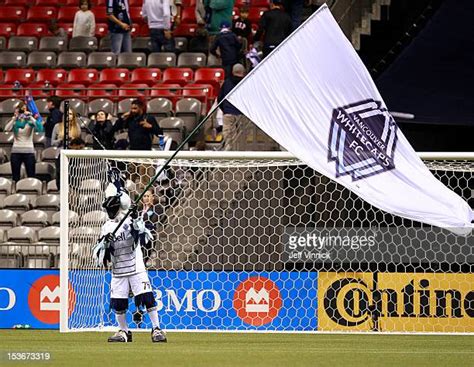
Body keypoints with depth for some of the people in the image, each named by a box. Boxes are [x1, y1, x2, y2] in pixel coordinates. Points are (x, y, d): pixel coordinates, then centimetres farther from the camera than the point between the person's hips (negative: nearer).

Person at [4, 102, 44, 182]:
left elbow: (40, 128, -19)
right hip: (16, 151, 2)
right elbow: (7, 129, -15)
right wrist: (15, 117, -20)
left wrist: (30, 117, -21)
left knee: (31, 177, -3)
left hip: (29, 151, -2)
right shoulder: (15, 122, 5)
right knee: (15, 178, 3)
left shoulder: (30, 122, 1)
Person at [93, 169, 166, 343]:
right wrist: (105, 242, -17)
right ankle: (124, 331, 21)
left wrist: (136, 221, -30)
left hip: (136, 268, -4)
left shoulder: (133, 220, -5)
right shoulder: (107, 227, 5)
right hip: (118, 271, 4)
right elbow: (98, 254, 3)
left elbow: (144, 238, -21)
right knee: (117, 303, 3)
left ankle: (156, 329, -2)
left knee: (147, 298, -12)